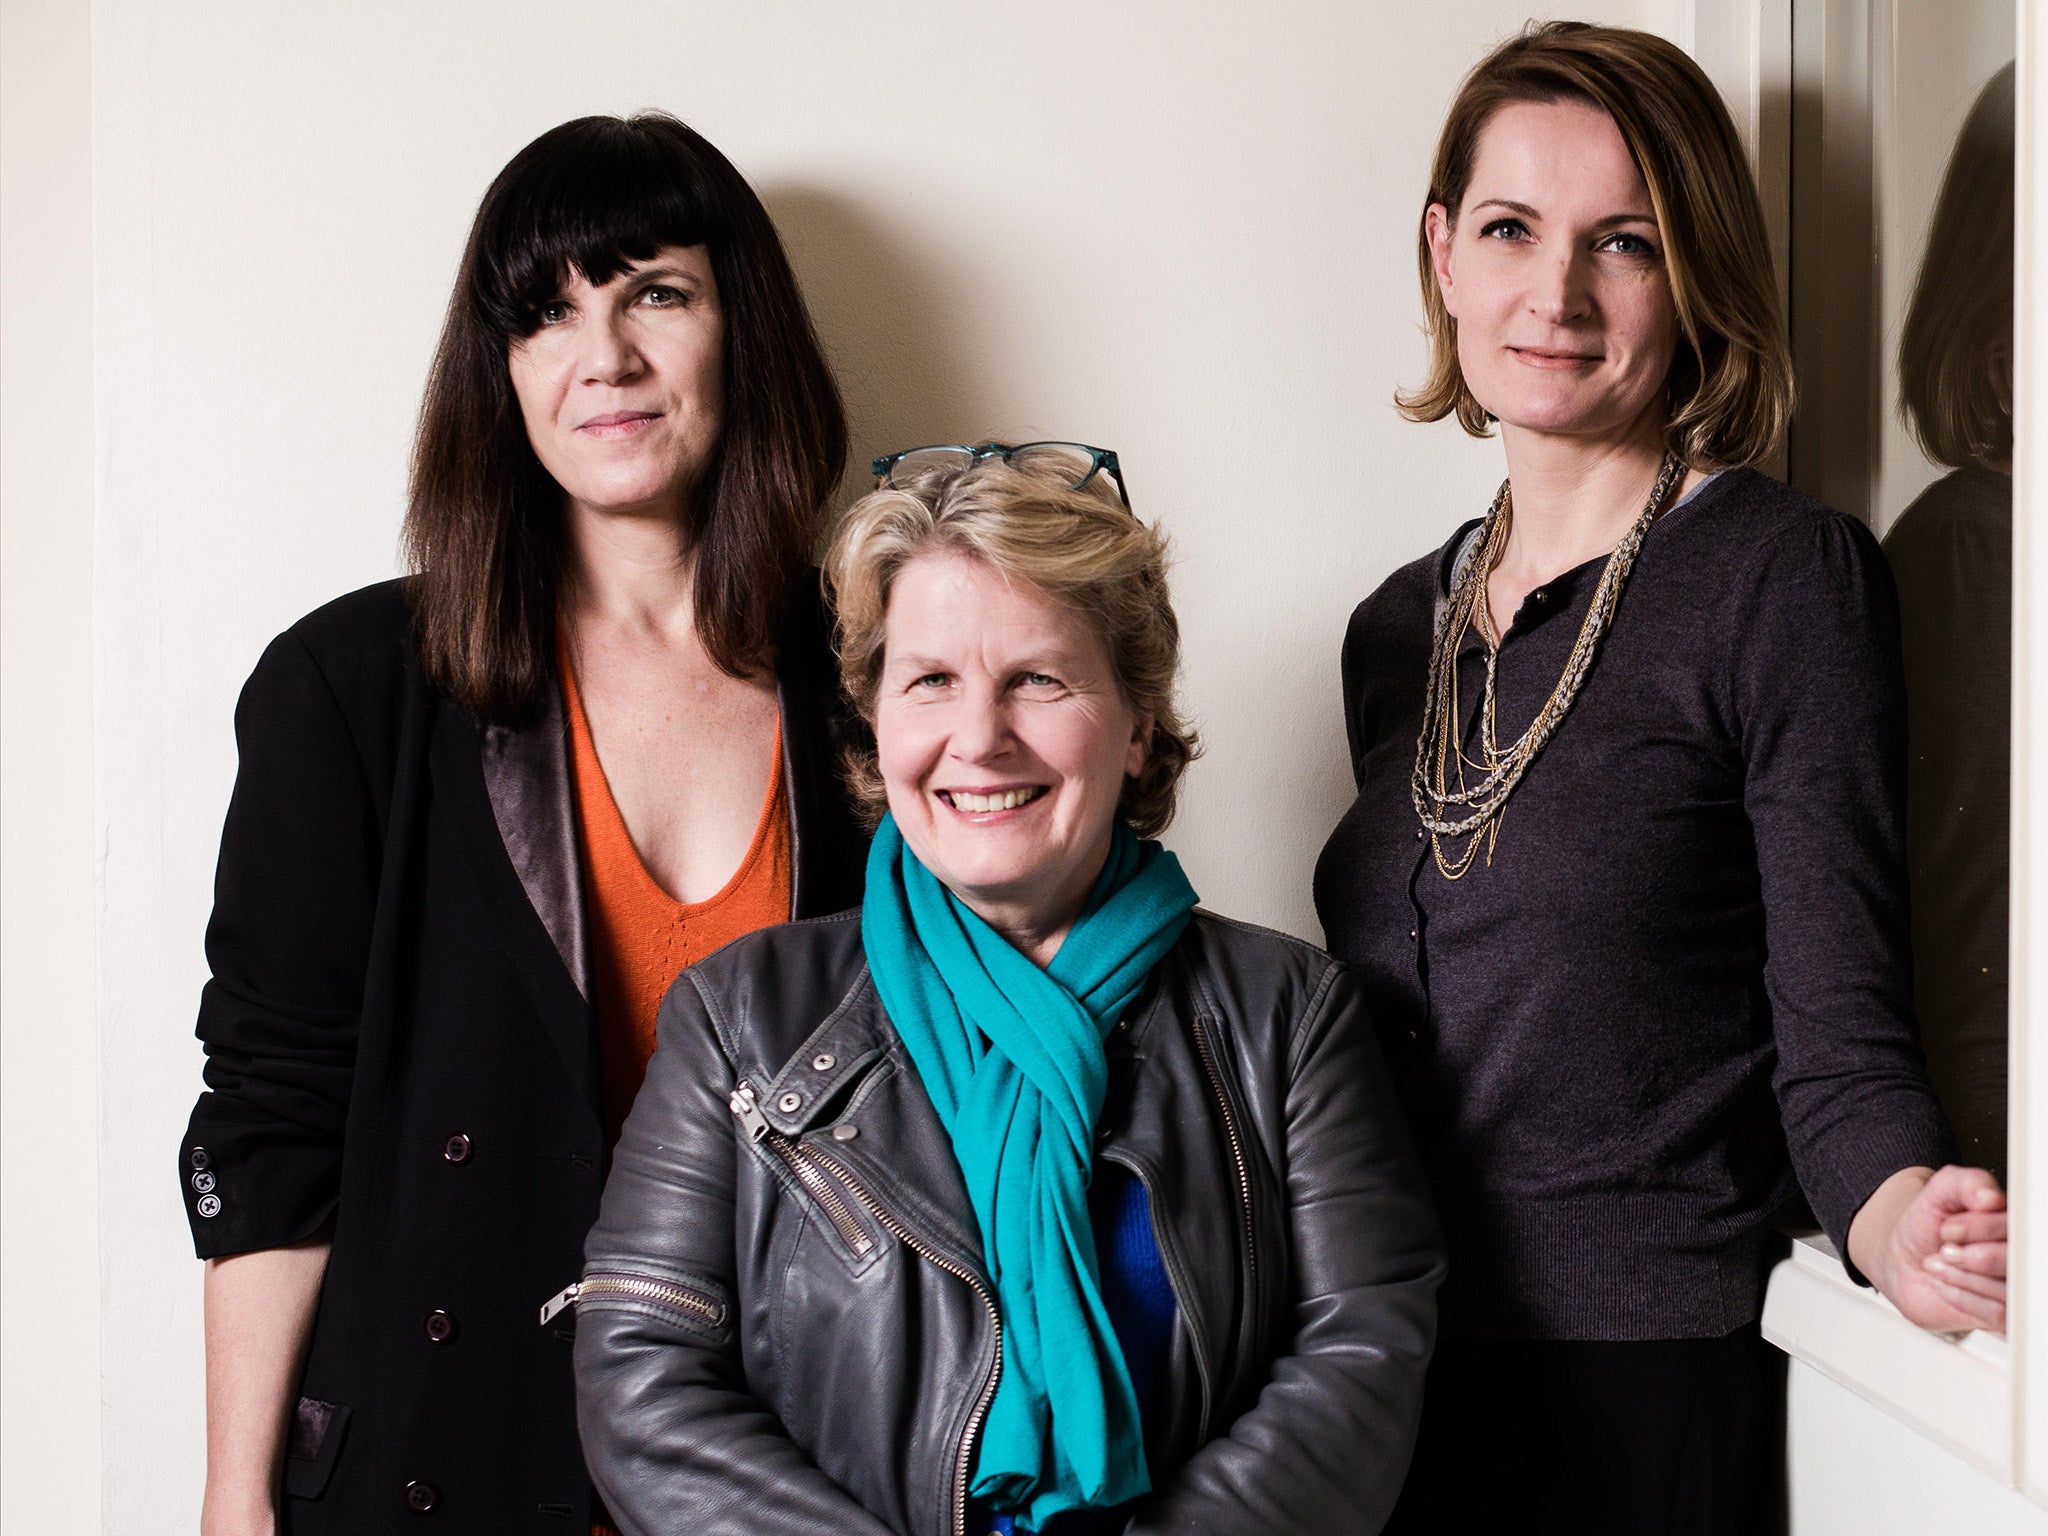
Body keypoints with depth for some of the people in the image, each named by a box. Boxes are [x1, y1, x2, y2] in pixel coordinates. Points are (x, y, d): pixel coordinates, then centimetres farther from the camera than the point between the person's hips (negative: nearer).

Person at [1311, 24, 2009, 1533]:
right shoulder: (1399, 627, 8)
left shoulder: (1791, 576, -9)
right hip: (1385, 1363, 5)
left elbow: (1835, 1035, -11)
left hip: (1635, 1376, -5)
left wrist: (1896, 1216, -31)